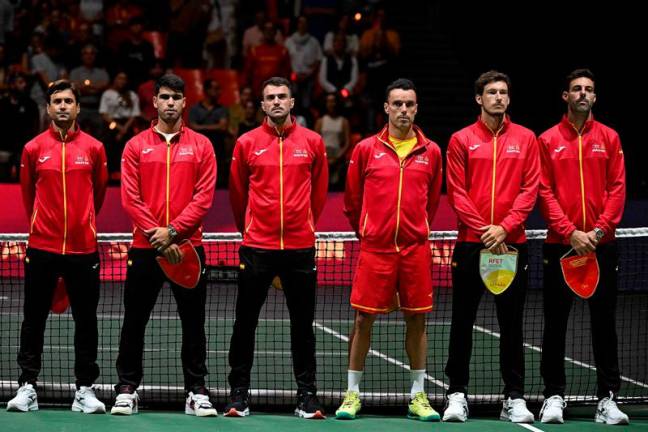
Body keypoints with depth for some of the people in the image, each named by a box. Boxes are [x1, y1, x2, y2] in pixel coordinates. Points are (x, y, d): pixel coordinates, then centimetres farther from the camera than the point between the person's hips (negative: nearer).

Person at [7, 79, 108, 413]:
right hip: (42, 246, 0)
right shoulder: (33, 148, 2)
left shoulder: (94, 148, 3)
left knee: (86, 320, 3)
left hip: (83, 248, 0)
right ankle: (27, 387, 9)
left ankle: (85, 389, 9)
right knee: (34, 319, 4)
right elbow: (28, 192, 14)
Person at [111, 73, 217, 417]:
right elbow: (130, 199, -2)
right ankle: (127, 388, 12)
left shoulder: (201, 145, 5)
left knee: (193, 322, 3)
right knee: (134, 321, 4)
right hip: (144, 247, 0)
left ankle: (196, 392, 9)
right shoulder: (136, 146, 5)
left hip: (188, 245, 0)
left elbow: (204, 197, -2)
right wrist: (157, 237, -11)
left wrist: (173, 230, -13)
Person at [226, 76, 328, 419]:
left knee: (302, 323, 5)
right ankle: (239, 394, 10)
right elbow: (237, 193, 11)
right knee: (245, 323, 3)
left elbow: (319, 192, 13)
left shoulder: (312, 142, 4)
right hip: (256, 248, 0)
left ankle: (307, 395, 11)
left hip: (300, 246, 0)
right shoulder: (247, 143, 3)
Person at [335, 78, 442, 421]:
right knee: (363, 319, 0)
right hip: (374, 248, -1)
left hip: (415, 249, 1)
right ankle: (352, 394, 10)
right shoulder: (366, 149, 1)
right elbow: (352, 200, 10)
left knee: (417, 319, 5)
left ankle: (418, 397, 13)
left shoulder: (430, 152, 5)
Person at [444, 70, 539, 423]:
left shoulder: (525, 139, 7)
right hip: (470, 244, -1)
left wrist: (504, 227, -11)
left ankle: (514, 398, 7)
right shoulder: (461, 140, 4)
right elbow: (457, 193, -1)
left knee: (512, 324, 4)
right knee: (462, 321, 4)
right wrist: (483, 230, -11)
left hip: (512, 244, 1)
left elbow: (530, 189, 1)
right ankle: (457, 394, 11)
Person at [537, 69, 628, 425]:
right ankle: (554, 396, 9)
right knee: (555, 322, 2)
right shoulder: (548, 141, 4)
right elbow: (544, 192, -2)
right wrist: (570, 233, -12)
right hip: (560, 245, -1)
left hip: (601, 245, 1)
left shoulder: (609, 138, 7)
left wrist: (601, 229, -11)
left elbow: (617, 188, 2)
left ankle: (607, 397, 7)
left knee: (604, 322, 3)